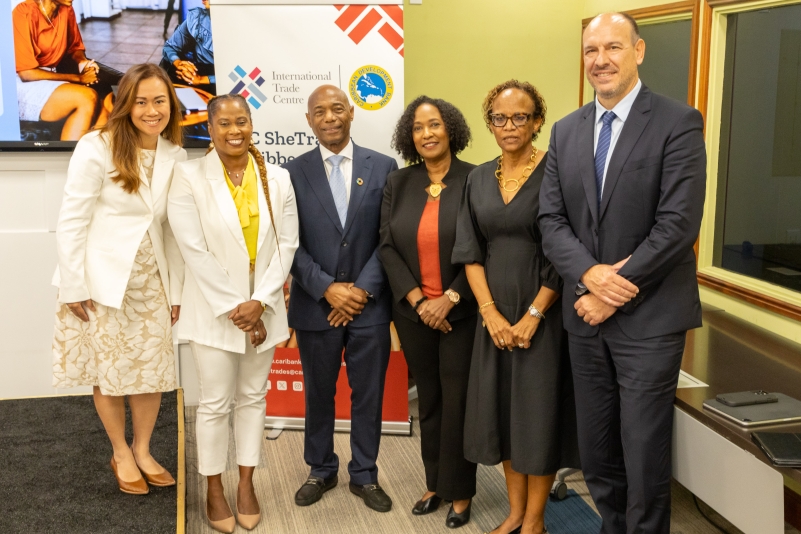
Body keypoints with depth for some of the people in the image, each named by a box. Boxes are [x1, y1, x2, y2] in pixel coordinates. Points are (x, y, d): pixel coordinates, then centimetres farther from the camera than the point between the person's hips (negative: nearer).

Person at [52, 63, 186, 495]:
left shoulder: (175, 155, 0)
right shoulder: (96, 148, -13)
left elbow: (172, 228, 5)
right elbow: (71, 222, -12)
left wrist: (176, 288, 6)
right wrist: (73, 288, -12)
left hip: (151, 282, 4)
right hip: (103, 282, -4)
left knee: (152, 371, 9)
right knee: (110, 372, 9)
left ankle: (143, 451, 29)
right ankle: (121, 454, 29)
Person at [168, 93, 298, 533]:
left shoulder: (277, 179, 2)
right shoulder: (189, 177, -7)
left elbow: (287, 244, -1)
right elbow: (195, 250, -12)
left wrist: (259, 303, -11)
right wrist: (233, 308, -14)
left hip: (263, 309, 3)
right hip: (214, 310, -3)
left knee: (253, 398, 13)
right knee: (215, 403, 6)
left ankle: (246, 485, 27)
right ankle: (214, 491, 22)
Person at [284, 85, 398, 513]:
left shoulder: (383, 167, 1)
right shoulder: (293, 172, 1)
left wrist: (361, 289, -10)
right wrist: (327, 289, -12)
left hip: (370, 305, 0)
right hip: (315, 305, 0)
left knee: (368, 394, 10)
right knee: (318, 393, 13)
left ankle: (364, 475, 26)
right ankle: (321, 470, 32)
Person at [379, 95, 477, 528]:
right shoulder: (397, 184, 5)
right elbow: (387, 247, 1)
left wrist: (450, 299, -15)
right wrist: (417, 299, -10)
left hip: (461, 312, -3)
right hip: (413, 312, 4)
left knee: (458, 401, 4)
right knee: (428, 400, 13)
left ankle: (460, 492, 19)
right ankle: (434, 484, 27)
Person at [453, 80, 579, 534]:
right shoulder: (479, 178, 6)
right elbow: (470, 252, 3)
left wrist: (533, 315, -14)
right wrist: (490, 312, -7)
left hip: (543, 314, -5)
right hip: (495, 315, 5)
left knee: (540, 409, 4)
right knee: (502, 408, 10)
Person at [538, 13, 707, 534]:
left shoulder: (679, 122, -7)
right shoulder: (566, 130, 9)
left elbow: (678, 224, -15)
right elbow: (551, 219, 4)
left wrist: (615, 294, -14)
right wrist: (589, 272, -14)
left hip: (649, 316, -5)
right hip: (586, 314, 5)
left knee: (644, 453, 4)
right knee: (596, 453, 14)